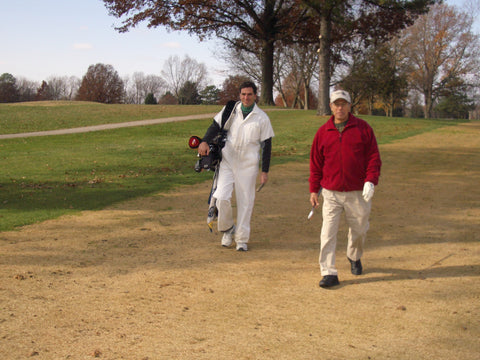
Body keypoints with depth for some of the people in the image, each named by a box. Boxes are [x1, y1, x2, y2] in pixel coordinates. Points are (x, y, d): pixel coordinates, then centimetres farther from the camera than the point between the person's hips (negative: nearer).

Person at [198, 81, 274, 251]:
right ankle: (228, 229, 15)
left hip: (248, 166, -1)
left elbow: (266, 145, 4)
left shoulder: (262, 118, 2)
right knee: (221, 197, -12)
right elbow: (216, 126, 8)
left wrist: (265, 171, 0)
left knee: (245, 202, 2)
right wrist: (205, 141, -13)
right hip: (227, 162, 1)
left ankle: (242, 239, 15)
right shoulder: (229, 110, 5)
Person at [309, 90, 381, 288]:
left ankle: (354, 257, 43)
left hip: (358, 192, 0)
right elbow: (316, 163, 10)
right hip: (331, 193, 0)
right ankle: (329, 273, -5)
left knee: (359, 230, 14)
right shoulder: (323, 132, 5)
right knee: (328, 233, -9)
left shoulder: (363, 128, 2)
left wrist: (371, 181, -12)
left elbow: (374, 157, 1)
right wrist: (314, 189, 6)